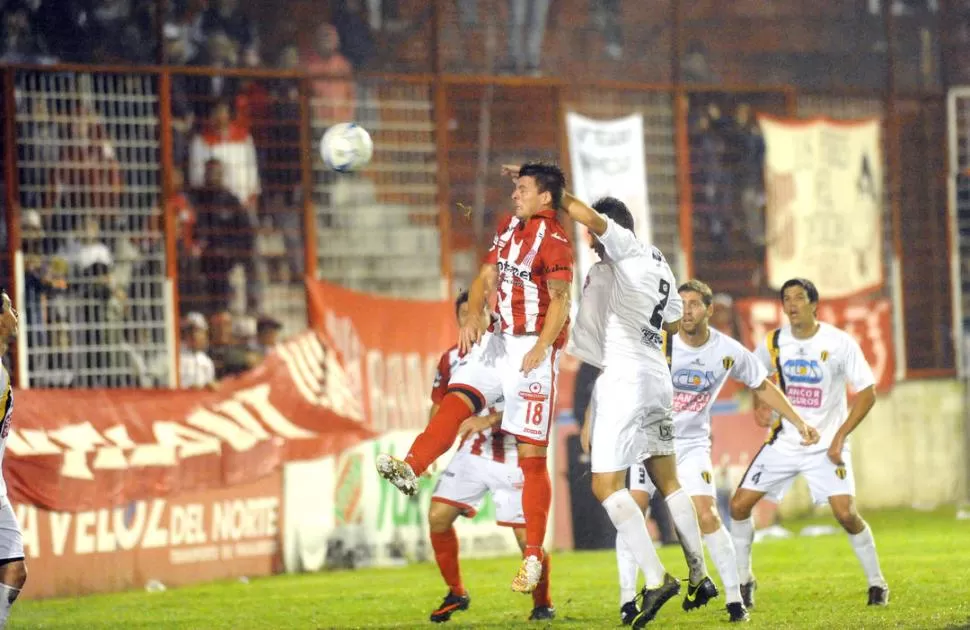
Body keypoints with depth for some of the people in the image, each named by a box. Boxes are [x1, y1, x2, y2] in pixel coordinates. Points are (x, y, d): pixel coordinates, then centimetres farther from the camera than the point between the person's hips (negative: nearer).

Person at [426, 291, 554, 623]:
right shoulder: (451, 360, 7)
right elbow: (439, 407, 17)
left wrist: (489, 420, -32)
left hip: (510, 455, -5)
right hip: (471, 454, 5)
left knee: (525, 533, -8)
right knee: (438, 515, -9)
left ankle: (543, 603, 14)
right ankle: (455, 592, 9)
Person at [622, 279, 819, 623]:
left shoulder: (729, 352, -7)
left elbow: (763, 387, 9)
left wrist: (799, 422, 7)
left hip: (692, 443, 1)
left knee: (706, 516, -13)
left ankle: (735, 598, -1)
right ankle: (628, 599, -7)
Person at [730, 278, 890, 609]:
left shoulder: (839, 343, -12)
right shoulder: (774, 343, 0)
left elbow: (867, 392, -9)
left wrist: (840, 436, -16)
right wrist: (761, 405, 0)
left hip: (826, 445, -4)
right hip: (784, 442, 4)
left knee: (845, 513, -20)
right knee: (739, 504, -2)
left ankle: (877, 583, -1)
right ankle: (743, 579, 16)